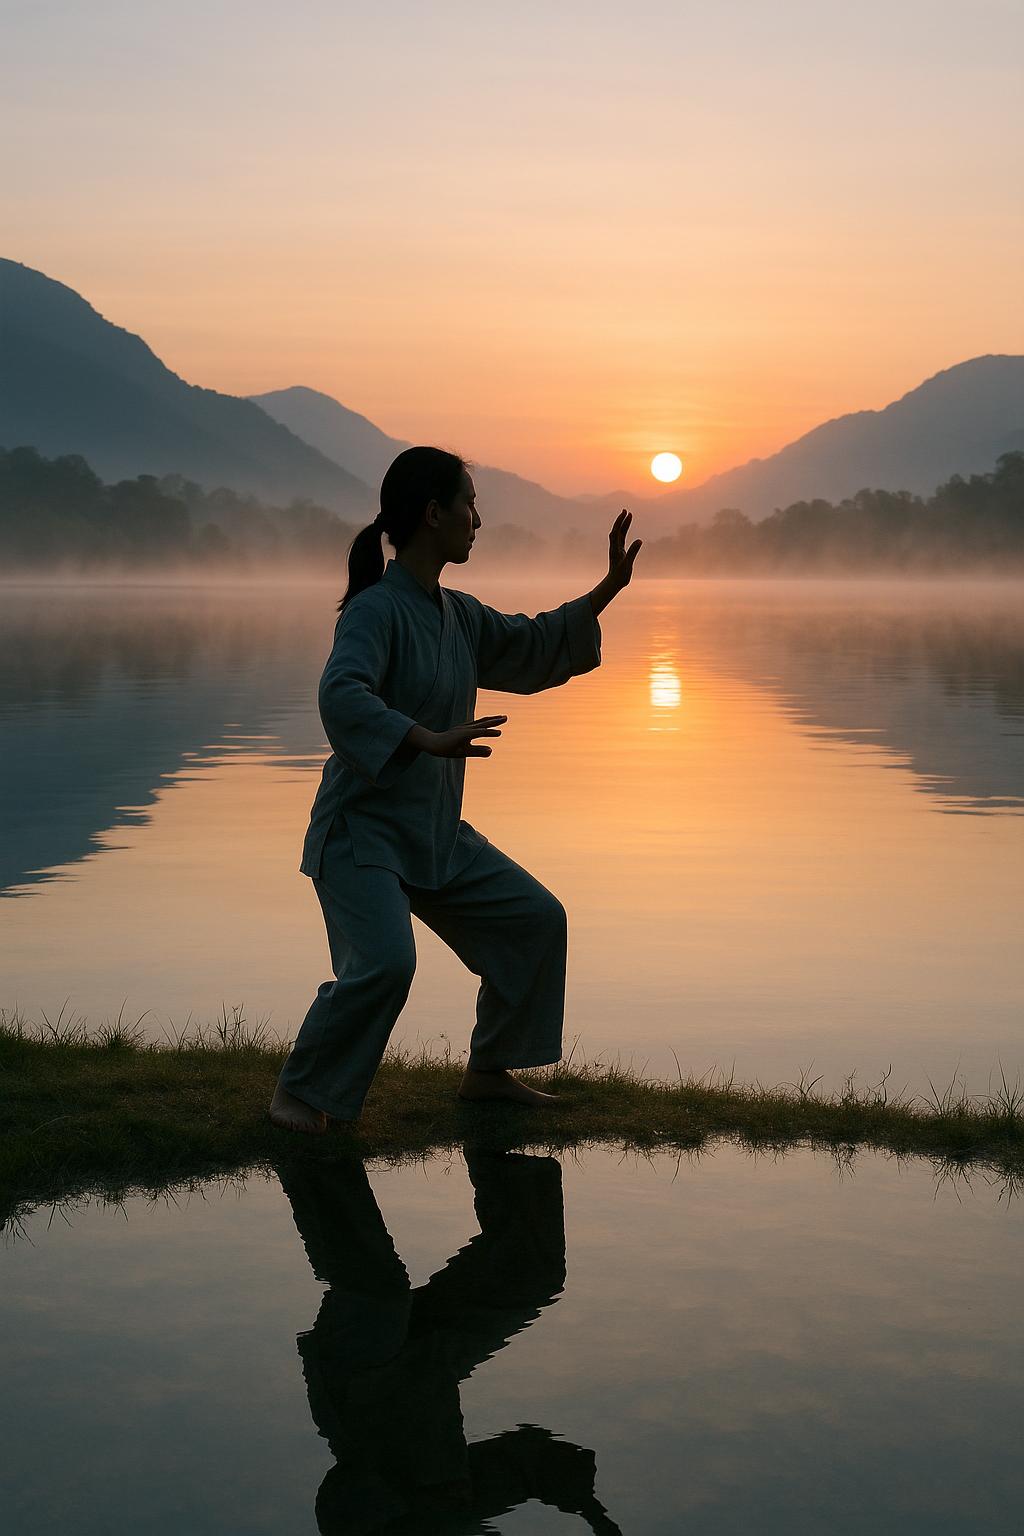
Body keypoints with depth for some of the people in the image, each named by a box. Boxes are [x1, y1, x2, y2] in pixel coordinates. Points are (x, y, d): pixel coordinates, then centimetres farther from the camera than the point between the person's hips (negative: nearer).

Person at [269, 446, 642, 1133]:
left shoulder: (458, 614, 10)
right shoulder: (376, 609, -18)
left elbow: (536, 646, 24)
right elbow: (342, 697, -34)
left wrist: (609, 588, 20)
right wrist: (430, 740, -42)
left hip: (436, 833, 9)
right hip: (362, 832, -9)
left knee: (536, 920, 10)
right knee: (385, 963, -26)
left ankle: (488, 1071, 23)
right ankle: (297, 1093, -6)